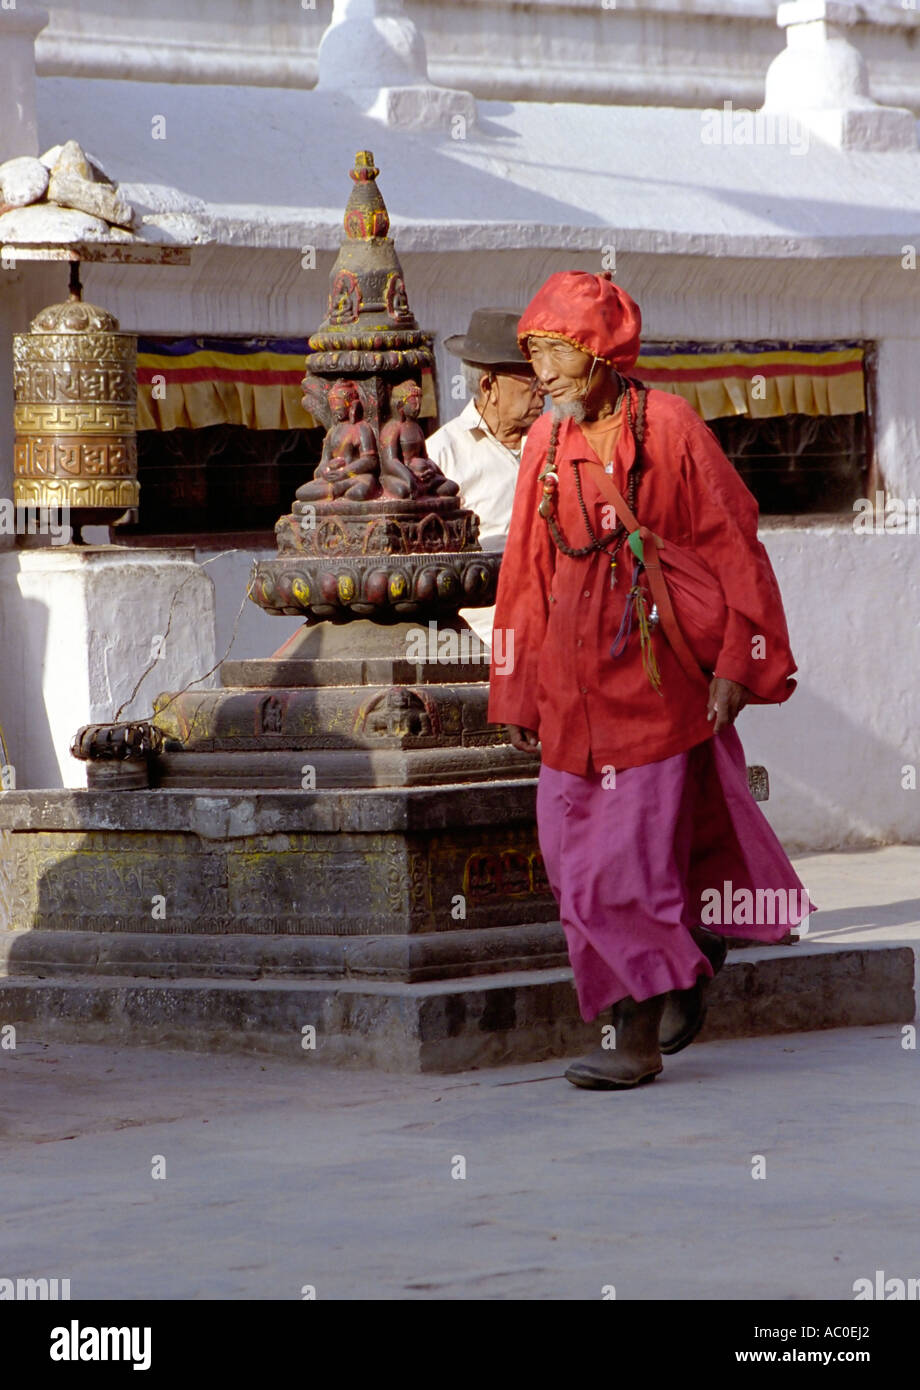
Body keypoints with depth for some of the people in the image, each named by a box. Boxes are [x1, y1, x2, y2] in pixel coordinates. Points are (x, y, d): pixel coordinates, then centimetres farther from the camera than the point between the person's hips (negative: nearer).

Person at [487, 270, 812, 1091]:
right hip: (573, 688, 5)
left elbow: (730, 545, -4)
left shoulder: (667, 426, -6)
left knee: (636, 856, -6)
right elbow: (527, 574, 14)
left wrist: (736, 661, -9)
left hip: (656, 677, -5)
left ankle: (639, 1038, 0)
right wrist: (518, 693, 14)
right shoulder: (548, 444, 7)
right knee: (577, 860, 4)